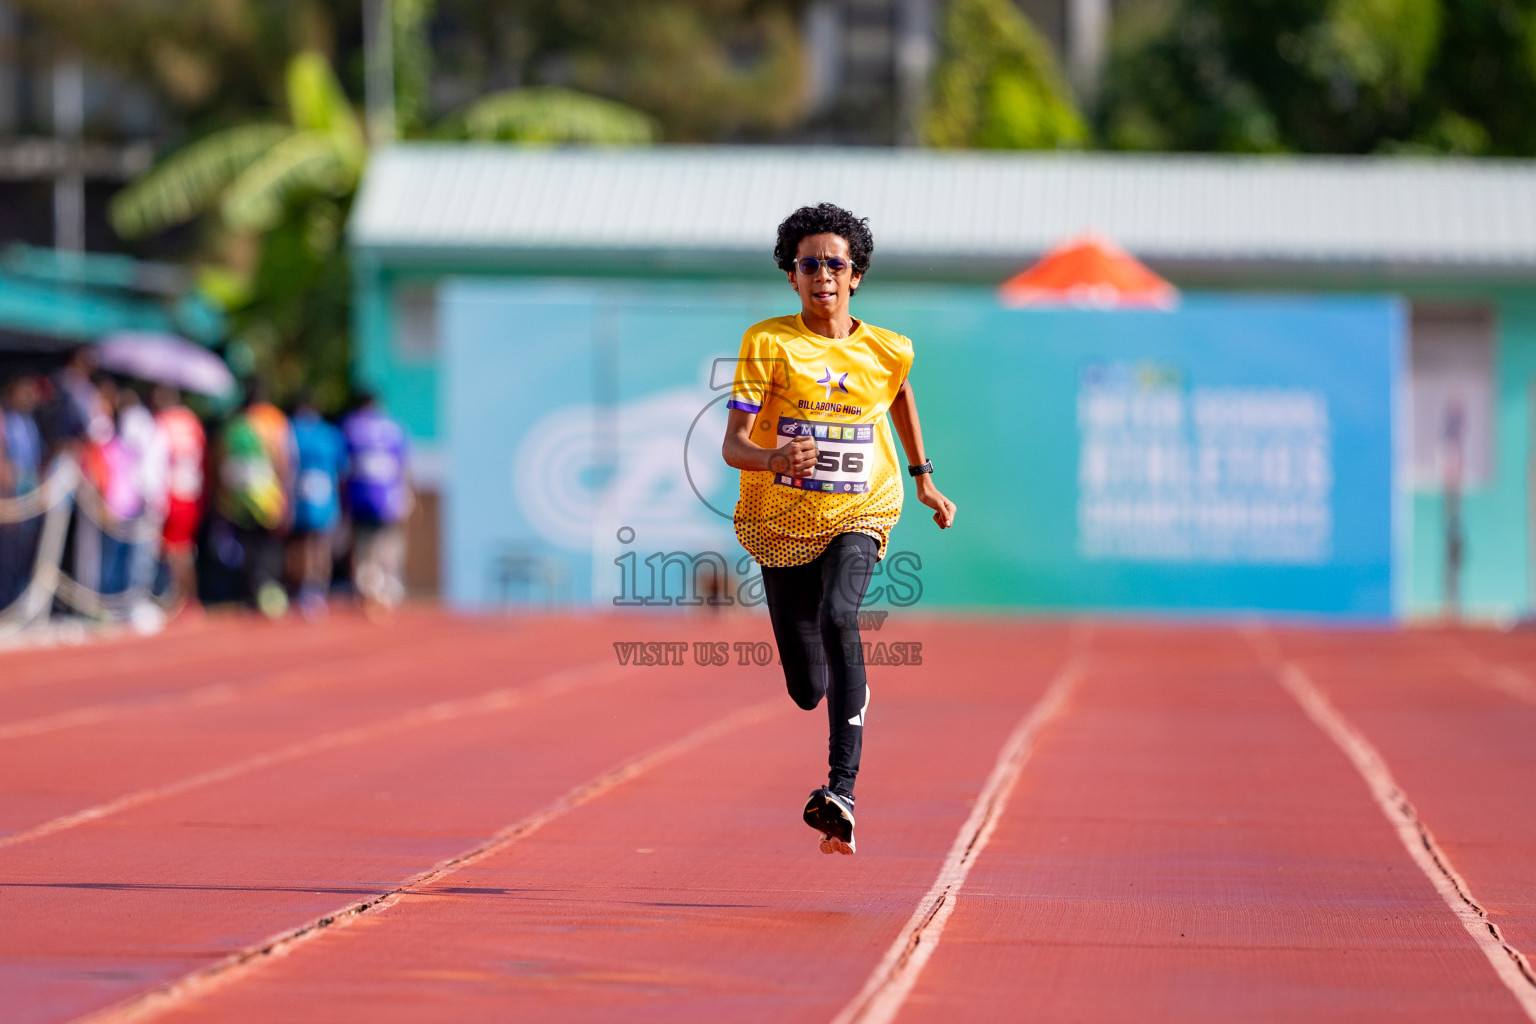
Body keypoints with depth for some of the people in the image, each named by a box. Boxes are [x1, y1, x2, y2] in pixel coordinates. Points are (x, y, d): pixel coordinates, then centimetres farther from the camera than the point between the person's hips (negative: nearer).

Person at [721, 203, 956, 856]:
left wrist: (923, 478, 27)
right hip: (781, 525, 1)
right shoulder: (768, 343, -9)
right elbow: (732, 445, -15)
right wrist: (772, 458, -37)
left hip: (859, 516, 0)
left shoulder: (887, 352, -1)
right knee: (808, 691, 5)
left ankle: (842, 790, -39)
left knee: (839, 617, -32)